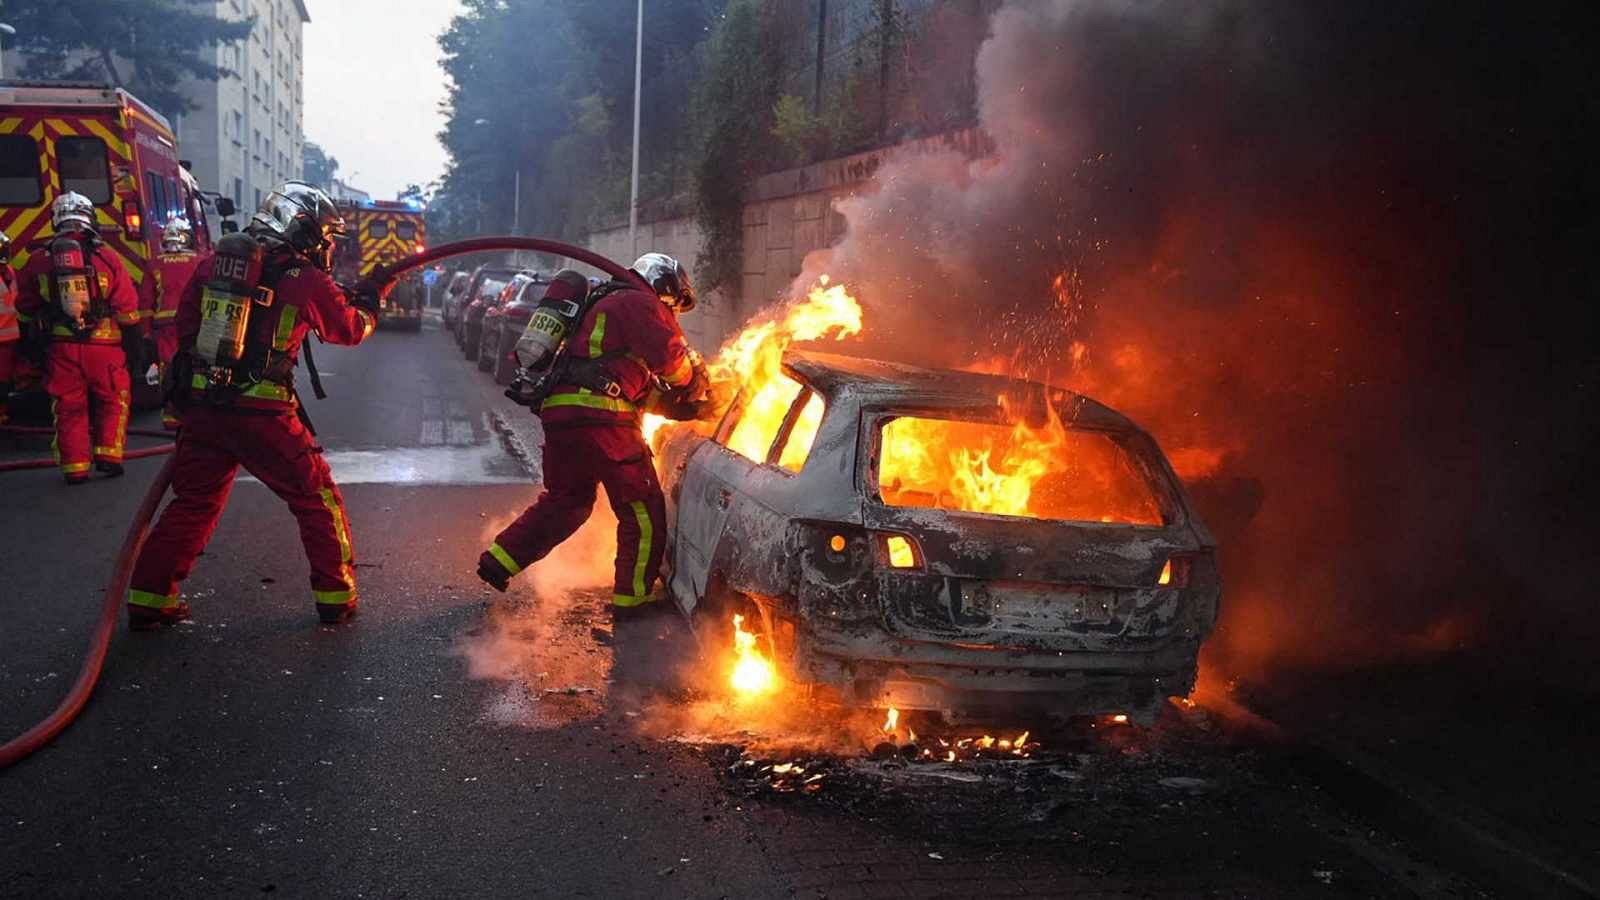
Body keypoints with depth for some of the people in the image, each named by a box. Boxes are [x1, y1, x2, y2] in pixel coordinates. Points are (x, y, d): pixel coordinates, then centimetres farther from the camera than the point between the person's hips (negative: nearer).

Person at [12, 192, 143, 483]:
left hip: (61, 347, 2)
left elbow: (25, 311, 11)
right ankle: (108, 455, 9)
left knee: (69, 407, 11)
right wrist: (135, 345, 4)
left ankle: (75, 467, 11)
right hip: (103, 347, -2)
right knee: (113, 402, 16)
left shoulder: (39, 260, 2)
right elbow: (127, 309, -5)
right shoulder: (106, 258, -6)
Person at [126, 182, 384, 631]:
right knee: (317, 498, 11)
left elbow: (185, 326, 16)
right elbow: (351, 329, 9)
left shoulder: (213, 263, 9)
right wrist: (369, 302, 31)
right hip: (261, 414, -5)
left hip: (202, 406, 5)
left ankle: (149, 598, 20)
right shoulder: (305, 279, -5)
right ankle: (336, 596, 13)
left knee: (193, 502, 18)